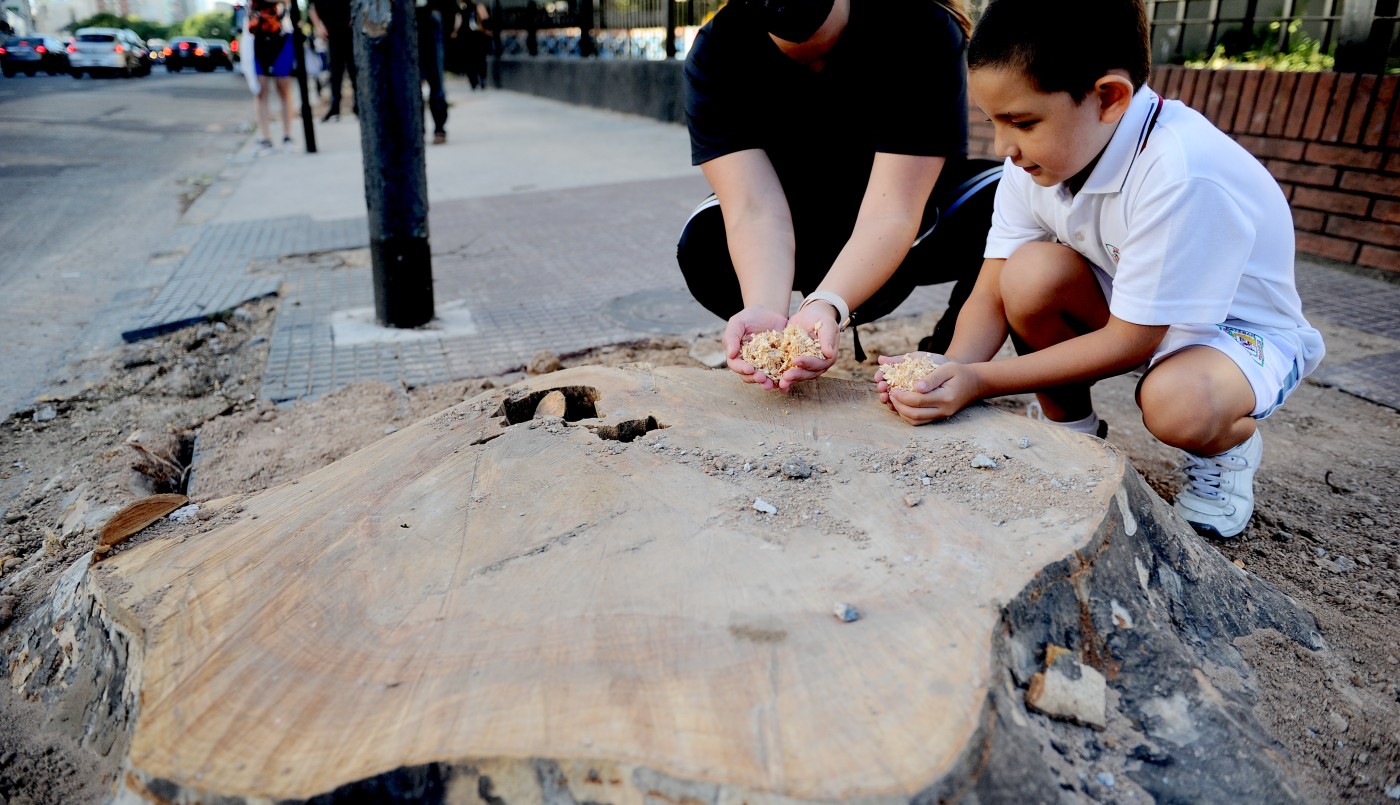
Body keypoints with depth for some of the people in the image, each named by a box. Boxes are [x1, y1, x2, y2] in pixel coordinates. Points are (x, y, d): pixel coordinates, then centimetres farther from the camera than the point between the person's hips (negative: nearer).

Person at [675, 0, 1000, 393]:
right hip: (799, 241, 1)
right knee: (703, 243, -28)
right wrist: (766, 311, -52)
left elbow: (890, 214, -35)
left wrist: (825, 306, -52)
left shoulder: (924, 32, -27)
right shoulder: (715, 53, -22)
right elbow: (757, 211, -33)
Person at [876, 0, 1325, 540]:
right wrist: (948, 372, -34)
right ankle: (1071, 434, 0)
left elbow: (1131, 339, -30)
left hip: (1243, 327, -5)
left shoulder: (1181, 174, -35)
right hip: (1123, 304, 5)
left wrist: (980, 381, -34)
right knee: (1031, 271, -24)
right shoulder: (1037, 156, -15)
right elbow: (993, 294, -14)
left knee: (1176, 404, -38)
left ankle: (1230, 445, 2)